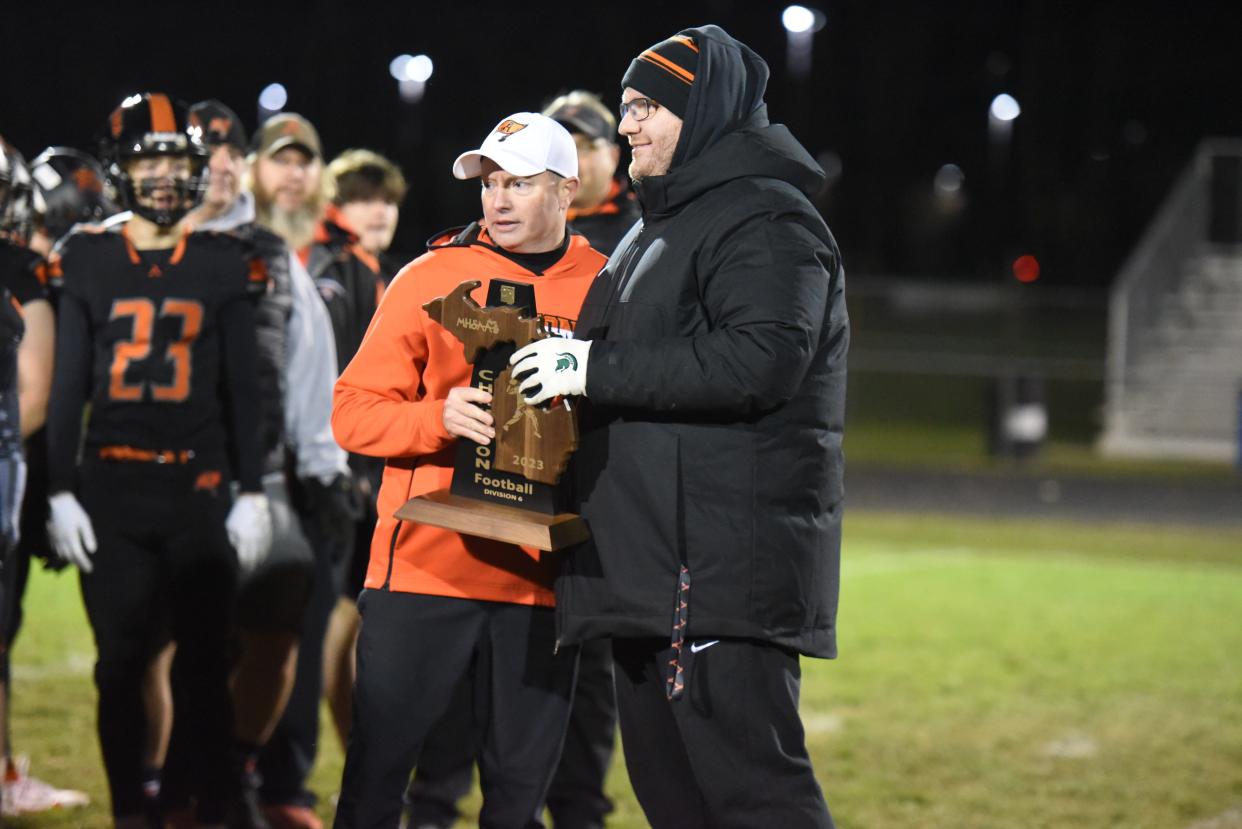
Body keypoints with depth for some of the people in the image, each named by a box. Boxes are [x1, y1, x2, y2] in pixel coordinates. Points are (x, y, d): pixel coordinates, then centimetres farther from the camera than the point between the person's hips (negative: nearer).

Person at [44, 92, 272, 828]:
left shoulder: (224, 266, 4)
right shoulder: (88, 262, 5)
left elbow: (244, 391, 6)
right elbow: (69, 387, 6)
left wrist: (253, 493, 1)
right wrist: (60, 491, 0)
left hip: (198, 491, -1)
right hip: (112, 490, 1)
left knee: (205, 663, 1)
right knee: (121, 664, 3)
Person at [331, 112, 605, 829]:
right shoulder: (433, 276, 5)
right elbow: (353, 412, 2)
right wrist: (440, 418, -17)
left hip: (544, 576, 1)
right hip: (424, 567, -1)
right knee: (376, 771, 0)